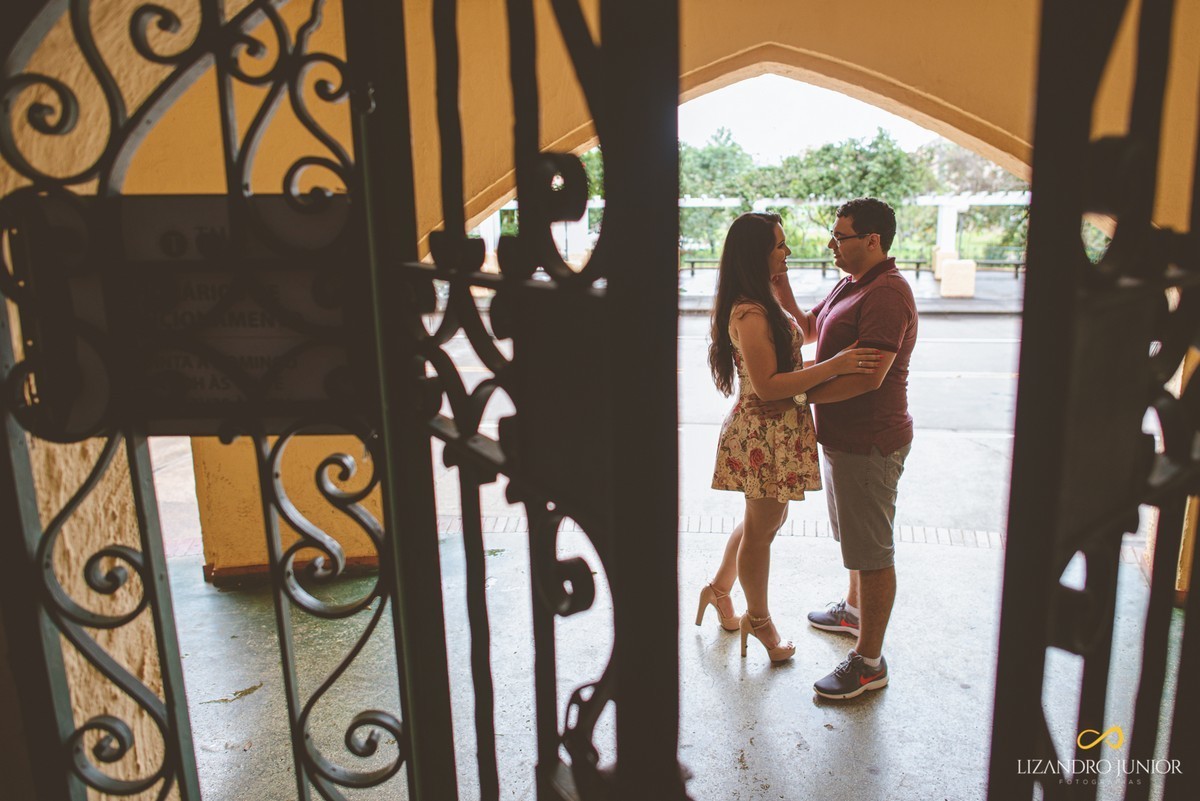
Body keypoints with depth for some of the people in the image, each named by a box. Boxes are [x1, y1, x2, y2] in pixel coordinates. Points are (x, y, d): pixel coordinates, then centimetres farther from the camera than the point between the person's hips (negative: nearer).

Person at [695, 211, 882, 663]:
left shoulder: (762, 304, 10)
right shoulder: (749, 313, -23)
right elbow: (767, 385, -26)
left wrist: (838, 362, 15)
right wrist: (835, 366, -31)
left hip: (780, 430, 10)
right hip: (764, 434, -10)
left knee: (766, 520, 24)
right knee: (761, 529, 8)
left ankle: (719, 589, 41)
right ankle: (758, 620, 28)